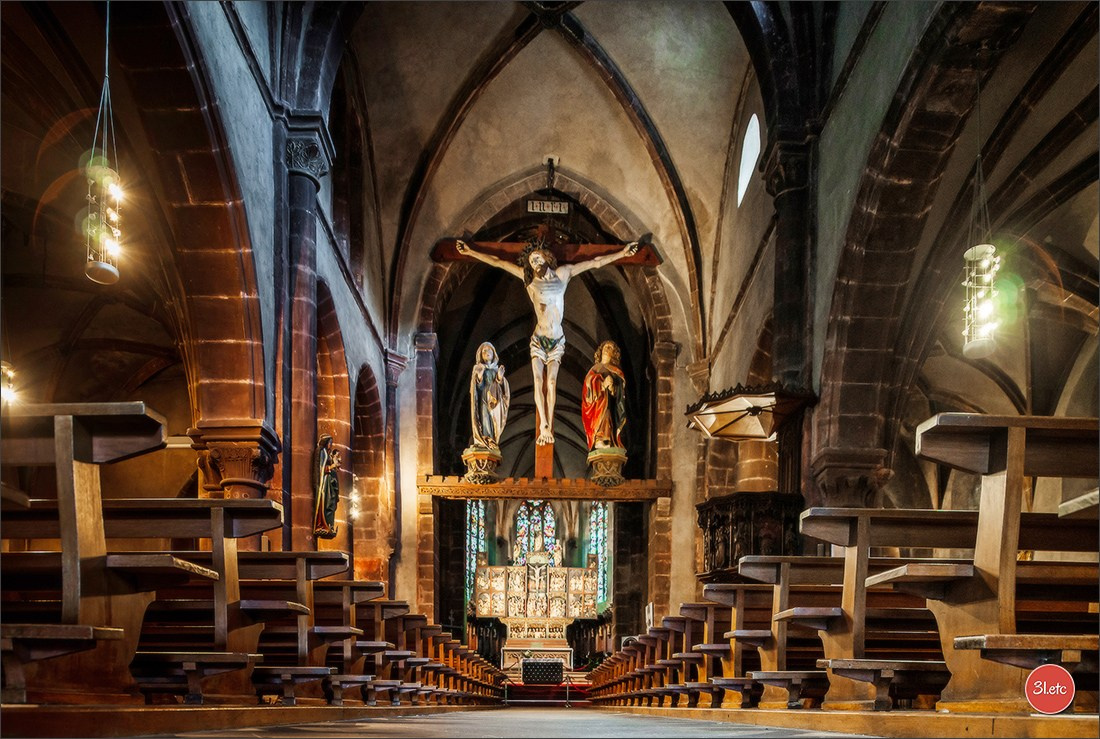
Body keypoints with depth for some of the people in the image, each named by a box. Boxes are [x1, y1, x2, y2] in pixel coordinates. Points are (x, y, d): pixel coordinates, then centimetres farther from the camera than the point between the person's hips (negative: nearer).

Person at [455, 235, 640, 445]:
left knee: (551, 381, -7)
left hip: (557, 340, 0)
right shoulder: (528, 278, 2)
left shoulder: (563, 273, 4)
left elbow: (595, 262, 8)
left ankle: (548, 426, -6)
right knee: (538, 381, -11)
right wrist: (471, 252, 4)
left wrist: (622, 253, 10)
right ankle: (544, 426, -13)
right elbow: (498, 262, 4)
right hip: (538, 339, 0)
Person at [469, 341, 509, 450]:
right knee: (484, 420, -14)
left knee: (495, 421, -2)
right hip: (483, 399, -3)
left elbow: (503, 387, 13)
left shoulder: (497, 369, 16)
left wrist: (500, 377, -7)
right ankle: (483, 442, -18)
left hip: (495, 400, 4)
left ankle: (494, 443, -1)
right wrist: (479, 376, -21)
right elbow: (476, 387, -1)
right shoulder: (477, 369, 7)